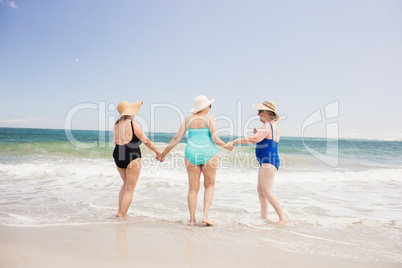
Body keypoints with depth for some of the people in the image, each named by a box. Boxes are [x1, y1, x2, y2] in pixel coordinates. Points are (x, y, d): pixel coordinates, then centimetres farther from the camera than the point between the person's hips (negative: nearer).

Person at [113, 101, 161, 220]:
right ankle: (122, 216, 4)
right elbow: (146, 141, -8)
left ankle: (120, 212, 28)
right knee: (130, 189, 3)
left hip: (118, 156, 7)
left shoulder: (116, 124, 7)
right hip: (132, 157, -7)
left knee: (126, 184, 25)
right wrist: (158, 152, 1)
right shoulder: (133, 124, -13)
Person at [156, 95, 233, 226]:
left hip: (192, 154, 3)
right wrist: (226, 145, 8)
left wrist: (164, 153, 11)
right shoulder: (209, 118, -4)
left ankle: (192, 219, 13)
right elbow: (215, 139, -11)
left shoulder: (188, 119, 6)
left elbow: (177, 138, 2)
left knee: (193, 188, 12)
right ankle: (205, 215, 4)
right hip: (208, 154, -2)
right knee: (210, 185, 15)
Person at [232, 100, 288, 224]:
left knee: (267, 191, -12)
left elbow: (254, 139, -28)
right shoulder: (274, 126, 17)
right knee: (260, 189, 15)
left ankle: (283, 217, -8)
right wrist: (258, 134, 11)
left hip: (268, 162, -11)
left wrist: (237, 140, -17)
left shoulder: (267, 126, -15)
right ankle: (264, 216, 23)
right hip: (267, 162, 11)